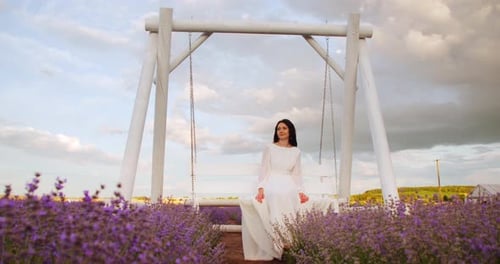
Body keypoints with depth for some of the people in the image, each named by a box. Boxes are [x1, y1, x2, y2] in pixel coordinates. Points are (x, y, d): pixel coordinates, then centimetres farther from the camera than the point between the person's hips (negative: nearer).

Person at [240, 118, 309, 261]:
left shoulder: (296, 151, 11)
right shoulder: (269, 148, 4)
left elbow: (297, 174, 12)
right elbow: (264, 170, 1)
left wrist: (300, 191, -2)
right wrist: (261, 189, -12)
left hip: (289, 189, 2)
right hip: (272, 188, -2)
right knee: (273, 220, -10)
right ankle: (273, 250, 0)